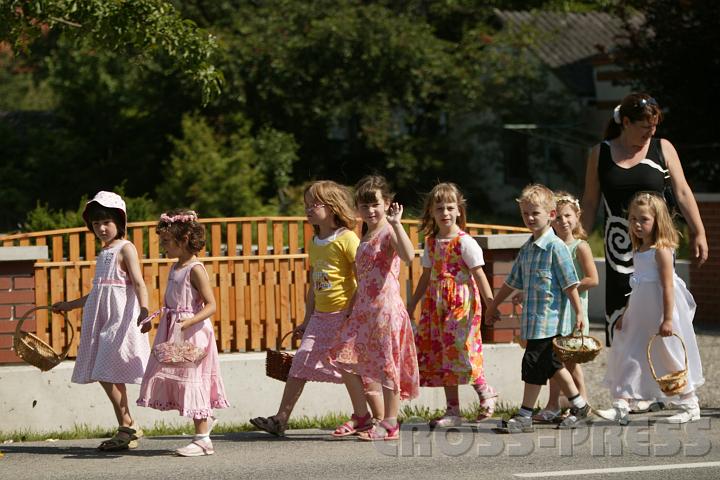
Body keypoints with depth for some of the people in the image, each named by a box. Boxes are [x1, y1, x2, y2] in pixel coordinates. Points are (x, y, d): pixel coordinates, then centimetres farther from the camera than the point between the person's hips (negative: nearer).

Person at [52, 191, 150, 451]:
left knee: (109, 374, -12)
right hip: (101, 320, 9)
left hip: (121, 318, -9)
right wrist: (70, 305, 37)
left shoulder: (126, 249, -4)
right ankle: (129, 428, 10)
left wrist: (144, 309, -32)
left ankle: (126, 429, -6)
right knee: (103, 375, 4)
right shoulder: (103, 253, 20)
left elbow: (138, 283, -16)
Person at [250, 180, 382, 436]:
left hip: (345, 316, -8)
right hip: (321, 317, 8)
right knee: (301, 362, 2)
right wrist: (308, 320, 19)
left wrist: (353, 312, -19)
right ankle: (281, 419, 4)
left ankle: (381, 420, 7)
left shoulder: (347, 239, -12)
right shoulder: (314, 244, 13)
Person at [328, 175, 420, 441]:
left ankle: (390, 424, 4)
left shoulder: (389, 232, -9)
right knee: (345, 358, 7)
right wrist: (354, 307, 21)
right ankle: (361, 416, 19)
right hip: (363, 309, 9)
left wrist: (396, 223, -34)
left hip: (385, 307, -9)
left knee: (386, 362, -3)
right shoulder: (365, 237, 17)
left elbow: (408, 255, -31)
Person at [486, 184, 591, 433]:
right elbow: (513, 281, 24)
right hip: (533, 319, 8)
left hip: (549, 319, -8)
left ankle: (525, 415, -2)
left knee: (534, 363, -7)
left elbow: (570, 283, -12)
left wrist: (579, 312, -15)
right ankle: (579, 405, 26)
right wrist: (493, 305, 29)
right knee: (551, 364, 14)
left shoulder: (555, 247, -11)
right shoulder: (526, 249, 14)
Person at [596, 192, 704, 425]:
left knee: (672, 358, 2)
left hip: (660, 315, -8)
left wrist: (668, 319, -23)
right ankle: (620, 408, 1)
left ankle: (691, 407, 15)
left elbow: (667, 287, -19)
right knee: (629, 358, 2)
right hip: (640, 316, 8)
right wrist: (625, 315, 17)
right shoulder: (638, 252, 11)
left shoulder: (661, 251, -14)